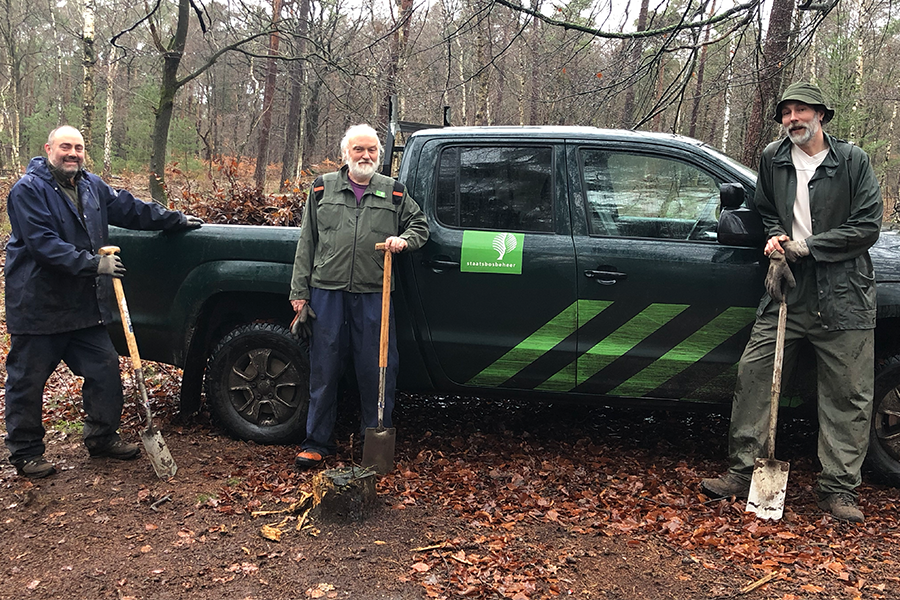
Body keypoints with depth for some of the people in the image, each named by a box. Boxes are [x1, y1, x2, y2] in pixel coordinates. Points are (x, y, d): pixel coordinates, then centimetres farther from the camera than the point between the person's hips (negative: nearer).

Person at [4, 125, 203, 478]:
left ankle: (102, 436, 26)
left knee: (105, 369, 10)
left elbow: (129, 209, 22)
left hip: (84, 305, 7)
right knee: (27, 382, 4)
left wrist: (175, 220, 26)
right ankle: (25, 453, 18)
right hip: (37, 306, -7)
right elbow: (43, 243, -21)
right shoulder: (28, 190, -12)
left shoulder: (92, 186, 11)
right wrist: (93, 264, -26)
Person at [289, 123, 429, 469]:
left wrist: (404, 240, -2)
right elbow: (306, 244, 10)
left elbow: (420, 224, 22)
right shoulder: (323, 188, 11)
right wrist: (299, 295, 5)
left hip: (374, 295, 0)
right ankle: (318, 442, 19)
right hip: (327, 292, 0)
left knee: (376, 371, 3)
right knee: (324, 370, 5)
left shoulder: (394, 192, 12)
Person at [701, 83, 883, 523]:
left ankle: (838, 488, 14)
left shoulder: (853, 161, 0)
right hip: (789, 289, 3)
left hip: (843, 295, -2)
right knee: (752, 373, -3)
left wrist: (807, 247, -11)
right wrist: (776, 238, 3)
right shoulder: (773, 159, 10)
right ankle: (743, 471, 8)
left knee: (848, 396, 2)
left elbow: (867, 226, -4)